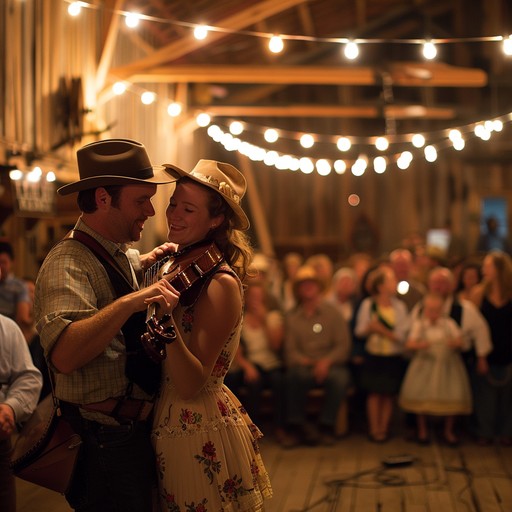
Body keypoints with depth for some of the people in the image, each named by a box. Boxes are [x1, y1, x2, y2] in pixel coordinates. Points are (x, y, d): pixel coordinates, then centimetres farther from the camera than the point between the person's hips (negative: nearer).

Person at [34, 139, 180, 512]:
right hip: (105, 438, -9)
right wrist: (130, 302, -39)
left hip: (137, 428, 10)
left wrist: (150, 259, 14)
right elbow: (64, 355, -34)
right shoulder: (68, 263, -20)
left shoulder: (122, 255, 9)